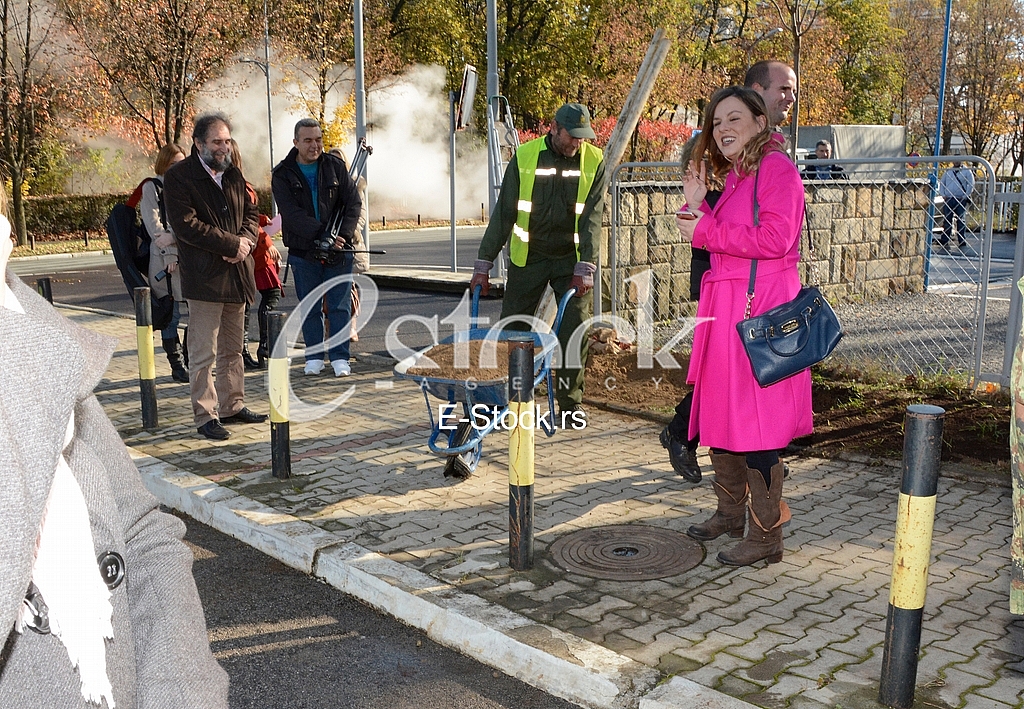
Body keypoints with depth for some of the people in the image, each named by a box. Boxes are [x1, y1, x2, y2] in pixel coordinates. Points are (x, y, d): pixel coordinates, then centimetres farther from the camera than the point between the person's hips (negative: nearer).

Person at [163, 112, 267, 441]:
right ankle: (205, 416, 5)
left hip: (237, 274, 7)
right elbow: (187, 225, -16)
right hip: (204, 277, -7)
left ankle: (232, 406, 25)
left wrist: (246, 241, -5)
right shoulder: (178, 177, -7)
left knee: (232, 349, 14)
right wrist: (233, 244, -15)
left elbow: (251, 212, 17)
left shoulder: (233, 174, 15)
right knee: (203, 353, -2)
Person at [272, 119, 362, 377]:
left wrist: (343, 235, -14)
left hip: (339, 250, 1)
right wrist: (323, 235, -23)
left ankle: (339, 356, 11)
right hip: (303, 252, 0)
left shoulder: (335, 166, 4)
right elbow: (291, 214, -12)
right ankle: (314, 356, 20)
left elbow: (353, 202, 1)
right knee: (309, 308, 8)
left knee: (340, 306, 2)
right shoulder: (282, 174, -2)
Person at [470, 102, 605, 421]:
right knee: (511, 328, 2)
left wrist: (585, 268, -20)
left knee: (576, 329, -4)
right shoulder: (524, 157, -6)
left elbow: (592, 219, -10)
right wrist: (483, 265, -8)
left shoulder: (594, 162, -5)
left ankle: (571, 401, 10)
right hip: (528, 257, 0)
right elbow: (503, 213, -5)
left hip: (571, 258, 0)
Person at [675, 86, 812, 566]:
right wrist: (697, 207, 5)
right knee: (720, 412, 15)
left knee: (754, 421, -6)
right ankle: (731, 513, 30)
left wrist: (705, 230, -14)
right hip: (724, 308, 9)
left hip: (759, 307, -9)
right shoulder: (732, 176, 19)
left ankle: (766, 535, 5)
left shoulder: (776, 167, -8)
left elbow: (774, 238, -21)